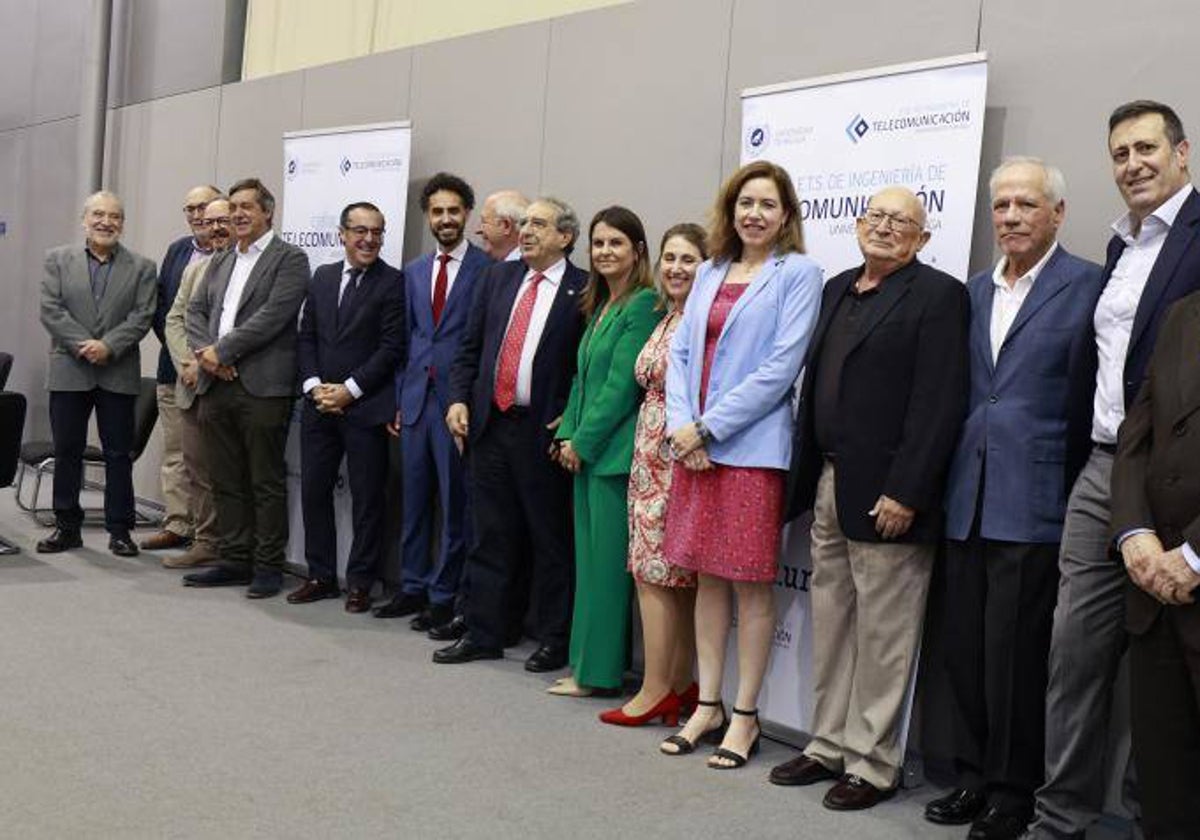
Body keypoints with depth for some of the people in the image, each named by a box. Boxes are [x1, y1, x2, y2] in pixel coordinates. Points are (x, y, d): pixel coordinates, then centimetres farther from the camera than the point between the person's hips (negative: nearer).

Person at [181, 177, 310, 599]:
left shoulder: (289, 259, -2)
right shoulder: (220, 262, 20)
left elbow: (272, 316, -14)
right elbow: (195, 310, 14)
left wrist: (221, 350, -13)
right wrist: (205, 352, -6)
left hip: (262, 387, -7)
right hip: (216, 385, 7)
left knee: (267, 482, 0)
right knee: (226, 481, 11)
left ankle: (268, 566, 8)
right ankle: (235, 560, 20)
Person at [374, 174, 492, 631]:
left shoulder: (487, 268, -6)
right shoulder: (414, 271, 14)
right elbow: (406, 337, 17)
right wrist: (399, 399, 13)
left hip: (458, 400, -6)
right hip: (416, 398, 6)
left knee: (454, 503, 2)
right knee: (414, 500, 13)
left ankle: (443, 596, 12)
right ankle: (412, 588, 24)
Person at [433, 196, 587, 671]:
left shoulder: (583, 291, -5)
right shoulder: (498, 277, 12)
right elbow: (470, 345, 13)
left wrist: (572, 419, -12)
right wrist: (459, 399, 2)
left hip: (543, 432, -5)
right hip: (490, 423, 5)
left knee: (551, 541, 6)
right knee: (490, 537, 12)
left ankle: (554, 641, 18)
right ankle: (483, 635, 22)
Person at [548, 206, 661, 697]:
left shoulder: (643, 305, -10)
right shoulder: (598, 307, 17)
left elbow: (623, 382, -15)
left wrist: (583, 441, -11)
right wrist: (569, 435, 7)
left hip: (613, 450, -9)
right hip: (585, 450, 9)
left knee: (606, 560, -3)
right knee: (589, 558, 11)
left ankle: (597, 671, 5)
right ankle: (586, 664, 19)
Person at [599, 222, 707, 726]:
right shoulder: (665, 320, 15)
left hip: (681, 459, -8)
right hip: (652, 457, 8)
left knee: (655, 571, -3)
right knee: (674, 576, 10)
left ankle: (656, 691, 7)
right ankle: (679, 687, 17)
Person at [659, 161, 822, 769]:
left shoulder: (798, 273, -4)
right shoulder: (710, 273, 14)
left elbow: (781, 365, -12)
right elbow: (681, 352, 11)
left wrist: (707, 427, -12)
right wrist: (682, 426, -5)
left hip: (752, 447, -6)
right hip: (694, 444, 6)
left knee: (751, 581, 1)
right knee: (707, 576, 11)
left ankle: (744, 715, 12)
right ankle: (708, 706, 21)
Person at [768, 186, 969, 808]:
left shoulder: (937, 295, -7)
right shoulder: (838, 289, 15)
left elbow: (939, 402, -14)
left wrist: (905, 492, -19)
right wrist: (805, 474, 11)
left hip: (885, 494, -7)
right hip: (828, 485, 7)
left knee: (882, 635, 2)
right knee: (830, 625, 15)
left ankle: (872, 764, 14)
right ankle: (829, 745, 28)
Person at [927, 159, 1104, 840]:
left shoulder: (1087, 285, -6)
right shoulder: (976, 289, 14)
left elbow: (1085, 396, -9)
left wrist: (1065, 484, -9)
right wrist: (956, 471, 10)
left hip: (1032, 500, -6)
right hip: (969, 496, 6)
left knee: (1014, 651, 0)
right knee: (966, 644, 12)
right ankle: (975, 776, 26)